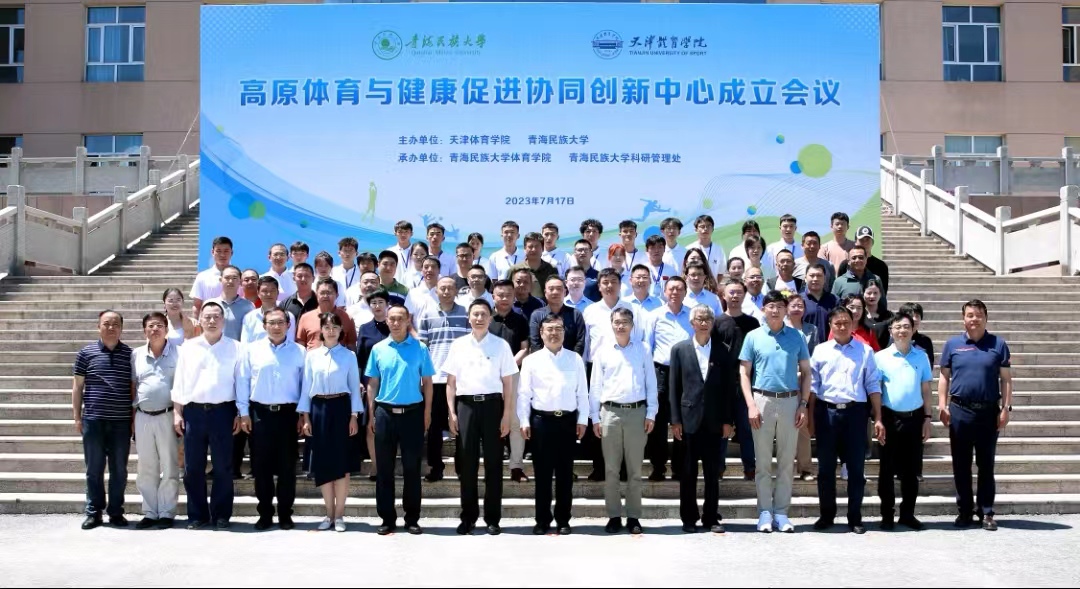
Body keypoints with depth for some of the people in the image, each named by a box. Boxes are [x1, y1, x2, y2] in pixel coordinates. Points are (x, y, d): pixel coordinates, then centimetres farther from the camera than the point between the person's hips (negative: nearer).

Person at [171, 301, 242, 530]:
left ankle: (221, 515, 10)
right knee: (193, 468, 4)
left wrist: (240, 414, -2)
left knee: (223, 467, 1)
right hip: (193, 411, 2)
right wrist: (177, 412, 4)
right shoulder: (188, 348, 11)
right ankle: (197, 515, 14)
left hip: (222, 411, -2)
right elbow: (179, 382, 11)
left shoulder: (235, 348, 5)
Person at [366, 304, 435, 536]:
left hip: (412, 413, -1)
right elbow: (372, 384, 8)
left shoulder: (420, 348, 0)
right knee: (384, 468, 5)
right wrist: (371, 414, 4)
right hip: (385, 413, 1)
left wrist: (427, 413, -2)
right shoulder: (378, 349, 4)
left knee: (412, 468, 4)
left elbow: (427, 382, 3)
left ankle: (412, 519, 14)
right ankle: (387, 519, 14)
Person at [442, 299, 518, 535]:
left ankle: (492, 519, 13)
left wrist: (507, 415, -3)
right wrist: (452, 413, 1)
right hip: (466, 405, 1)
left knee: (493, 463, 4)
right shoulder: (458, 345, 7)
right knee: (466, 464, 5)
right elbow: (451, 382, 8)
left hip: (492, 404, -1)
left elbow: (508, 383, 2)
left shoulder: (501, 345, 3)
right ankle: (468, 517, 16)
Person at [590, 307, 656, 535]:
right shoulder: (602, 352, 6)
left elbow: (651, 383, 5)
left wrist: (651, 414, -1)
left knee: (635, 469, 5)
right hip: (610, 413, 1)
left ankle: (633, 517, 12)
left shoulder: (643, 350, 5)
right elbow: (595, 386, 7)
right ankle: (614, 516, 11)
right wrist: (595, 418, 3)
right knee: (611, 469, 3)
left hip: (637, 412, 0)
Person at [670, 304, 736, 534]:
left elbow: (730, 387, 5)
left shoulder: (724, 351, 5)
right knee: (688, 472, 4)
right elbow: (674, 387, 2)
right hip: (689, 419, -1)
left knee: (713, 472, 6)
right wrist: (675, 420, -4)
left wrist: (728, 420, -1)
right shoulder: (680, 349, 4)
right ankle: (689, 518, 13)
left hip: (714, 420, 1)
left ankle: (711, 517, 15)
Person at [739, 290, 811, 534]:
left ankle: (781, 512, 13)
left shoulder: (797, 336, 5)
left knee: (787, 461, 5)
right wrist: (751, 405, -7)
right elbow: (744, 373, 3)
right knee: (763, 461, 3)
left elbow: (805, 372, 8)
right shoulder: (753, 337, 3)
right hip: (762, 400, -1)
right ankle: (765, 512, 10)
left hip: (790, 401, 1)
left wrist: (803, 405, 0)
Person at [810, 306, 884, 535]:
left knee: (856, 467, 3)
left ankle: (855, 518, 13)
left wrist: (878, 419, 2)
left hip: (855, 412, 0)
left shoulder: (865, 350, 7)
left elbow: (873, 385, 6)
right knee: (826, 467, 6)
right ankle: (827, 515, 18)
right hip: (827, 412, 0)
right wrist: (810, 417, 2)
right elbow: (813, 386, 7)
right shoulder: (820, 350, 7)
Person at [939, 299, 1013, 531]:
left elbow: (1006, 379, 3)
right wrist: (942, 405, -2)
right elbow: (944, 376, 7)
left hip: (989, 411, -1)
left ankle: (986, 512, 13)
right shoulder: (952, 344, 5)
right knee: (961, 464, 7)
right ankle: (964, 510, 16)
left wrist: (1006, 408, -3)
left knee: (986, 465, 6)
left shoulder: (998, 344, 3)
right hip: (959, 410, 1)